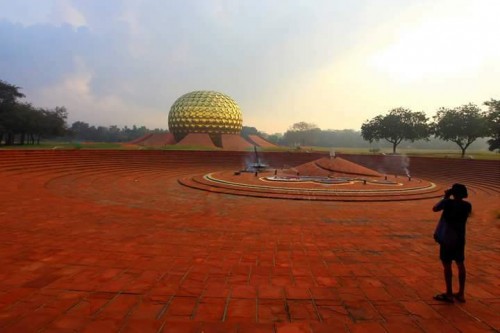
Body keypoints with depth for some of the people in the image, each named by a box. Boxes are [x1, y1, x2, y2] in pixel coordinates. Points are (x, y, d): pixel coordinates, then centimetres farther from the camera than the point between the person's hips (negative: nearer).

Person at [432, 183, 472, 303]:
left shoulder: (448, 202, -16)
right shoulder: (467, 205, -1)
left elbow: (435, 208, -3)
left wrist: (445, 198, 7)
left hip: (447, 239, -5)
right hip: (460, 239, 6)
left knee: (447, 265, 2)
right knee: (460, 264, 14)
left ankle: (449, 294, 9)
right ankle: (461, 294, 23)